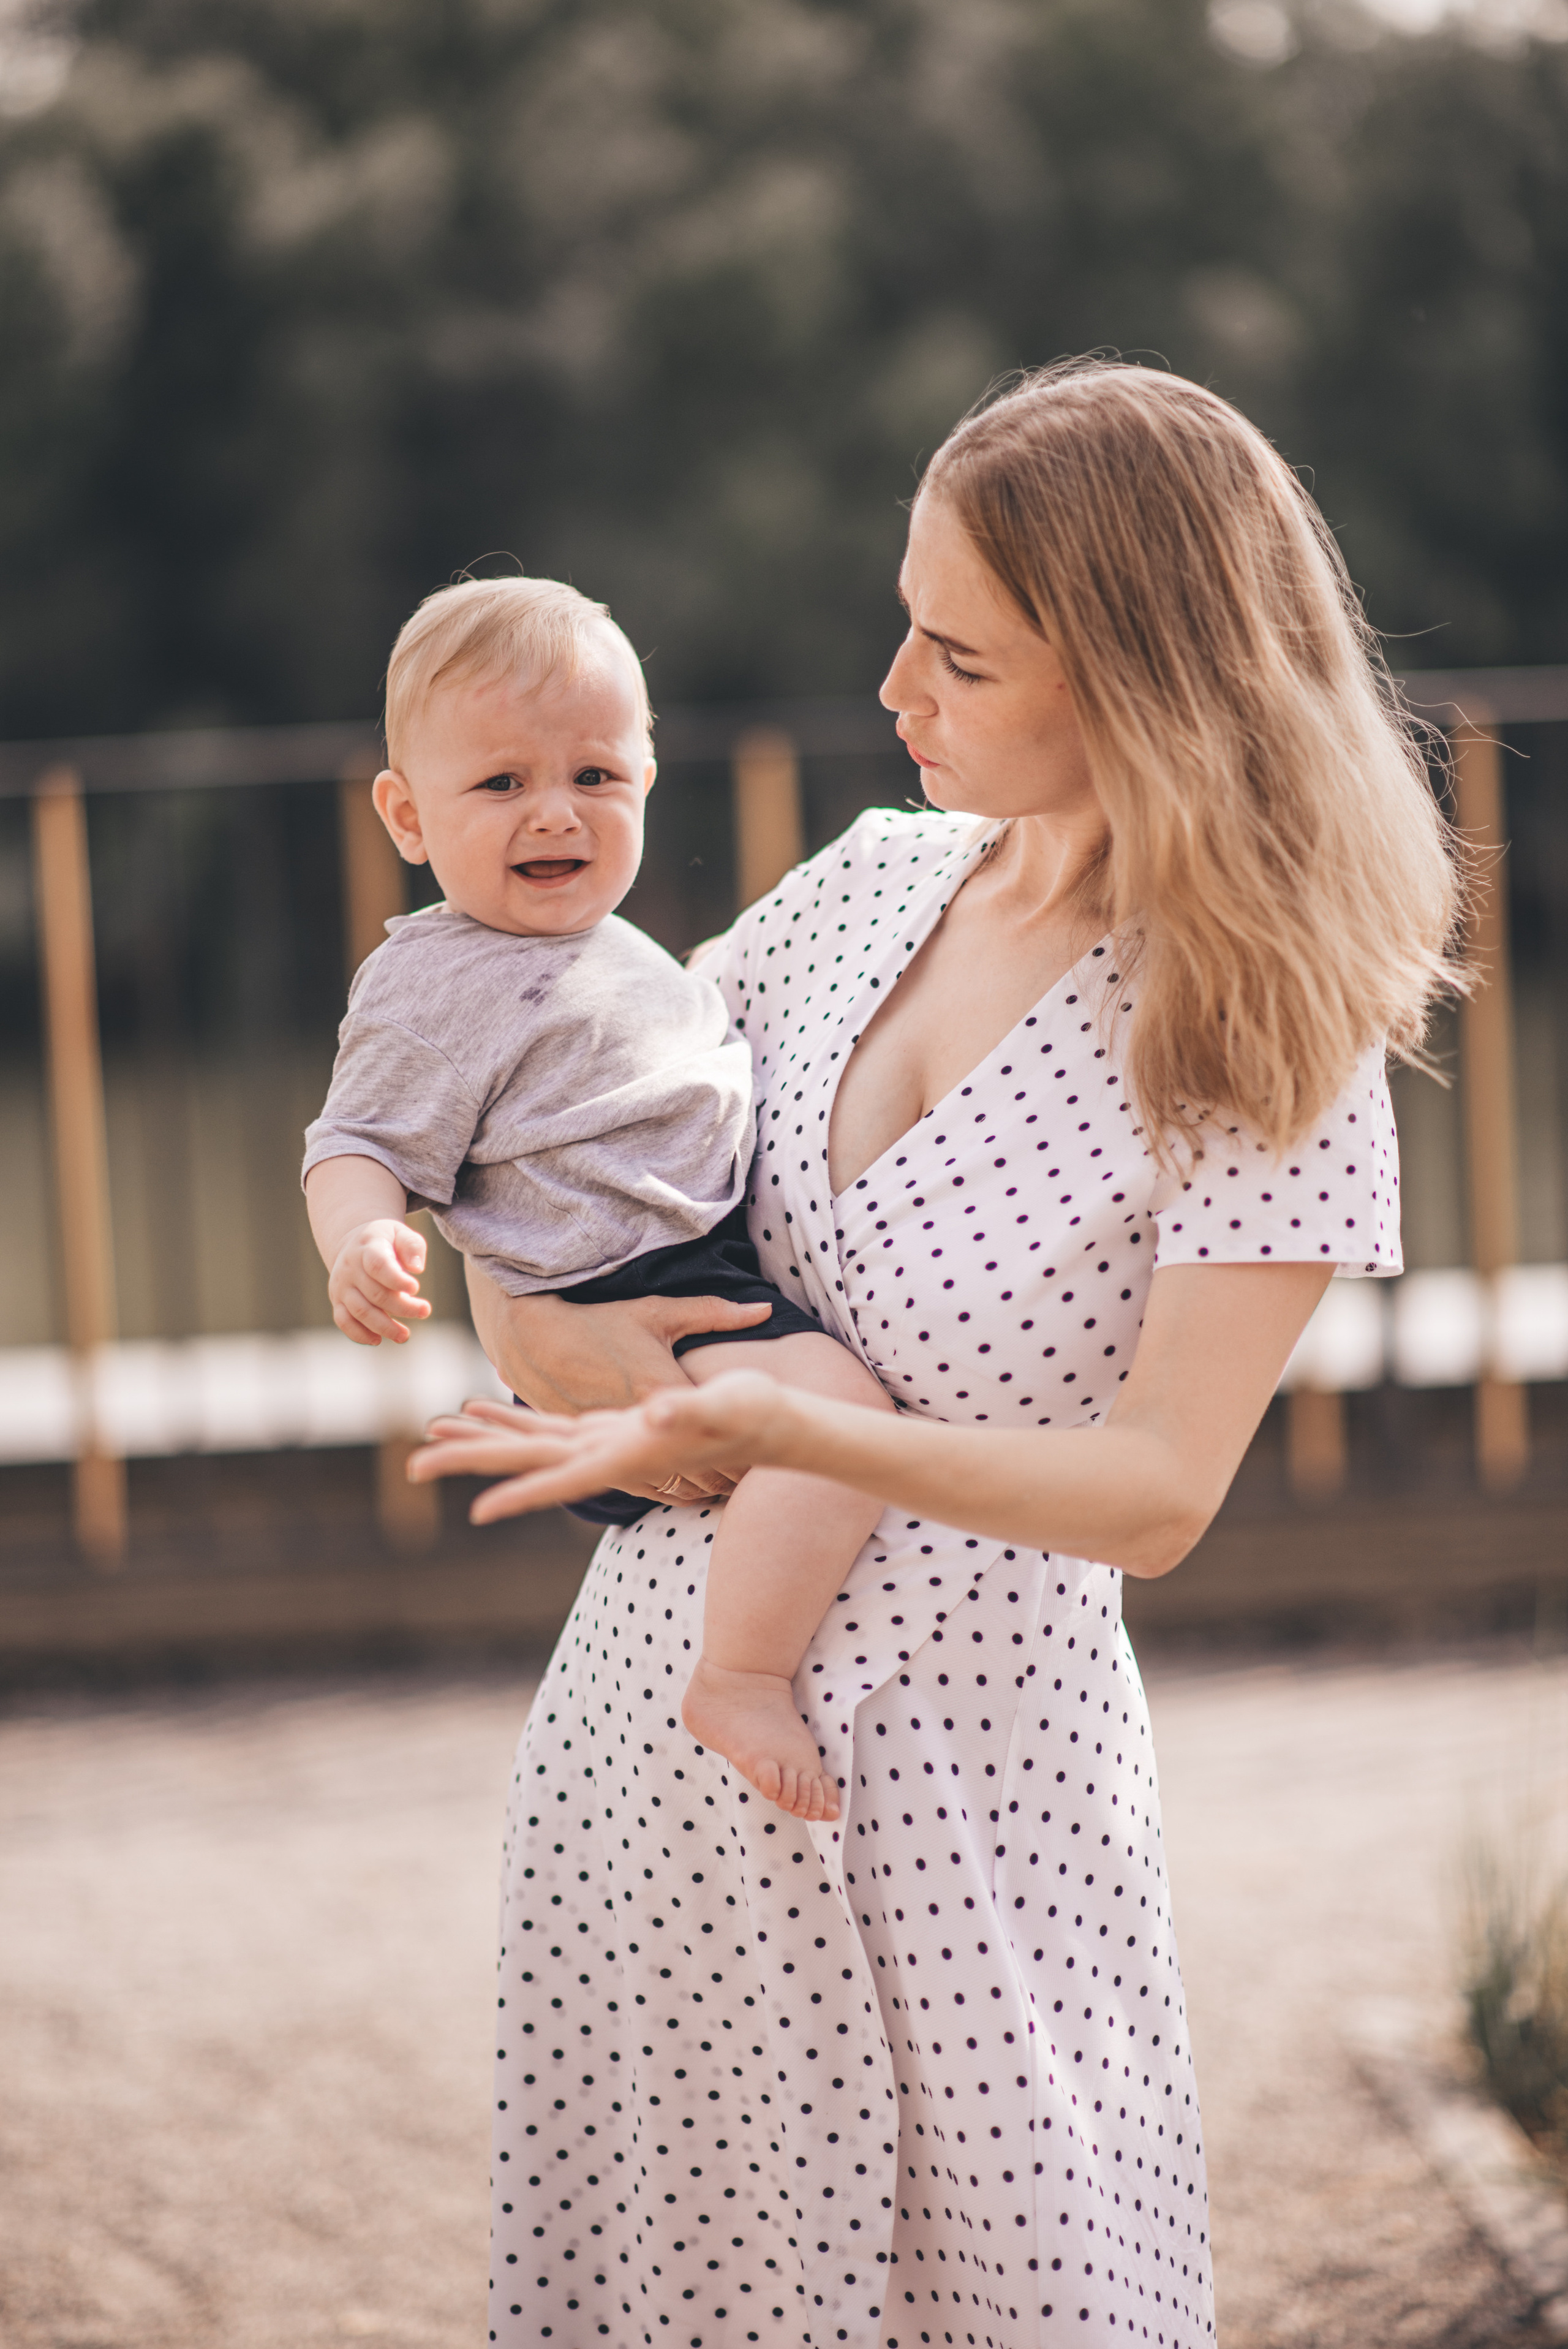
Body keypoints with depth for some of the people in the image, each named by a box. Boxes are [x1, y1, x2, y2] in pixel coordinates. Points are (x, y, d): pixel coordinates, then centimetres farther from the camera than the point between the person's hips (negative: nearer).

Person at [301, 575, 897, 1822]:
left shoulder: (604, 950, 19)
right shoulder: (437, 992, -9)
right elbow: (362, 1150, -14)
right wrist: (360, 1244, -34)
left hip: (733, 1252, 10)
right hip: (639, 1307, -10)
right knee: (839, 1404, -30)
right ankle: (743, 1678, -27)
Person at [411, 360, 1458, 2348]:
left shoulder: (1272, 1043, -13)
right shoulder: (876, 884, 3)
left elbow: (1153, 1496, -18)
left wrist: (760, 1422, -29)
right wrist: (531, 1315, -2)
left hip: (964, 1756, -5)